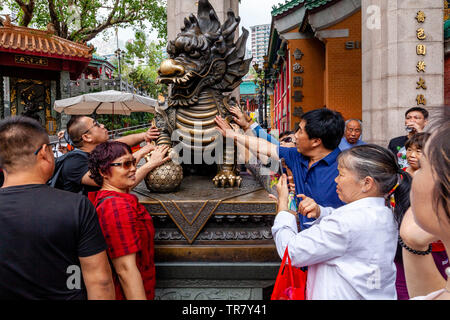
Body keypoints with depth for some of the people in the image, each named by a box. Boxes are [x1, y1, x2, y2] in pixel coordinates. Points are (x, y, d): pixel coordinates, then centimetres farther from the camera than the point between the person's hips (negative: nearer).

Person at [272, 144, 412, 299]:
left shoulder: (347, 223, -28)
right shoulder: (385, 212, 0)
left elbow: (291, 252, -22)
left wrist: (282, 202, -11)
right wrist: (319, 212, -3)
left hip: (346, 295, -8)